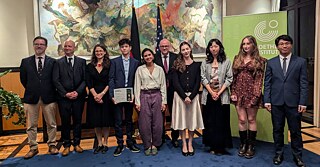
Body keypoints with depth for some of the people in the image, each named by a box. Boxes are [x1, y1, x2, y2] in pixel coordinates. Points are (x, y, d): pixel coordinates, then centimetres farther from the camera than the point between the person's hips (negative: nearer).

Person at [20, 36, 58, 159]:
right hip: (31, 97, 1)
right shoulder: (25, 61, 7)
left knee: (51, 124, 7)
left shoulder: (52, 62, 2)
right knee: (31, 125, 8)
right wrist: (31, 90, 10)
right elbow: (23, 79, 12)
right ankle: (33, 148, 21)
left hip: (48, 97, -1)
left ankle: (52, 145, 21)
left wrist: (49, 91, 2)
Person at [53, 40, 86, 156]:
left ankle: (76, 144, 21)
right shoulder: (58, 62, 6)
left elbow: (85, 79, 1)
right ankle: (66, 145, 18)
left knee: (77, 120, 8)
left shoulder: (81, 61, 7)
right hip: (64, 97, 0)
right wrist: (65, 93, -9)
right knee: (65, 122, 5)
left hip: (78, 96, 1)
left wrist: (77, 92, -10)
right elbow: (56, 80, 0)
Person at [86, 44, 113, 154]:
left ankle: (105, 144, 16)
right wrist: (95, 95, -11)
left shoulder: (109, 65, 1)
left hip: (106, 96, -2)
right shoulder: (89, 66, 8)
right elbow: (88, 83, 2)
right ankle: (99, 144, 19)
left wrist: (102, 94, -13)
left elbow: (110, 82, -5)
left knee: (106, 121, 3)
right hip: (93, 96, 2)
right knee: (96, 121, 6)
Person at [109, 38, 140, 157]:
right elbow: (111, 79, -2)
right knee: (118, 121, 4)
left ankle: (130, 142, 26)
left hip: (129, 95, 2)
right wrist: (112, 95, -10)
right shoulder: (114, 61, 2)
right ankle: (120, 144, 17)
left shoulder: (135, 62, 6)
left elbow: (136, 80, 4)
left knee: (129, 119, 13)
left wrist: (134, 94, -7)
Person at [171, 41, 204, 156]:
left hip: (193, 96, 1)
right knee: (182, 119, 4)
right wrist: (184, 96, -11)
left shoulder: (196, 65, 6)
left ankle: (190, 144, 19)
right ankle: (184, 144, 16)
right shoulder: (177, 65, 3)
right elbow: (175, 83, -3)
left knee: (192, 119, 5)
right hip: (180, 96, 0)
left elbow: (198, 83, 1)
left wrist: (191, 96, -10)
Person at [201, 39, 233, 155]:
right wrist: (212, 92, -8)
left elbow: (229, 79, -2)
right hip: (208, 95, 2)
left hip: (222, 96, -1)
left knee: (222, 121, 1)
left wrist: (219, 93, -10)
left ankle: (221, 146, 12)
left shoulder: (226, 62, 4)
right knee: (209, 121, 5)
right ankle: (212, 146, 16)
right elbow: (203, 79, 2)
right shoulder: (205, 63, 9)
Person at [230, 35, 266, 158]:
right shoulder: (237, 58, 12)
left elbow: (259, 79, -4)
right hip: (239, 92, 3)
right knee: (241, 119, 5)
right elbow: (233, 77, 10)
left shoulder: (260, 60, 2)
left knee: (251, 119, 5)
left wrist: (255, 96, -13)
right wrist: (233, 92, 1)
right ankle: (243, 144, 19)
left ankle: (251, 146, 17)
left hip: (252, 92, -2)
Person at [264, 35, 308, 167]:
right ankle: (279, 154, 25)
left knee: (295, 131, 8)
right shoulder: (271, 63, 7)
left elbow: (304, 84, 1)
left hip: (293, 102, -1)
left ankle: (297, 156, 24)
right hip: (276, 102, 1)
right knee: (277, 130, 10)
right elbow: (267, 83, 4)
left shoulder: (301, 62, 4)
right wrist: (267, 100, -3)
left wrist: (303, 102, -6)